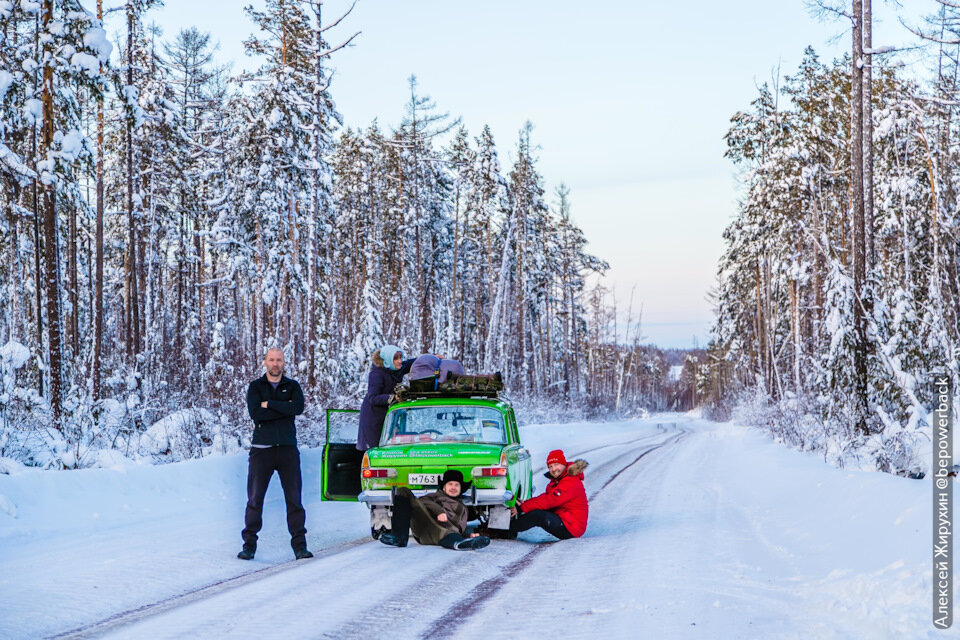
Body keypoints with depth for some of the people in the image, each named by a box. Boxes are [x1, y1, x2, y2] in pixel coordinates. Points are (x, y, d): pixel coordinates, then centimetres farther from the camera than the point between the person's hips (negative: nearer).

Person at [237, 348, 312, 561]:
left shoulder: (292, 386, 11)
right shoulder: (255, 387, 7)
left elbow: (298, 407, -10)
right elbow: (255, 412, -11)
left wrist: (269, 404, -10)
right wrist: (284, 409, -10)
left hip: (288, 449, 1)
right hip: (262, 448, -1)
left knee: (294, 499, -1)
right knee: (255, 499, -2)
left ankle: (299, 545, 5)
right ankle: (249, 545, 6)